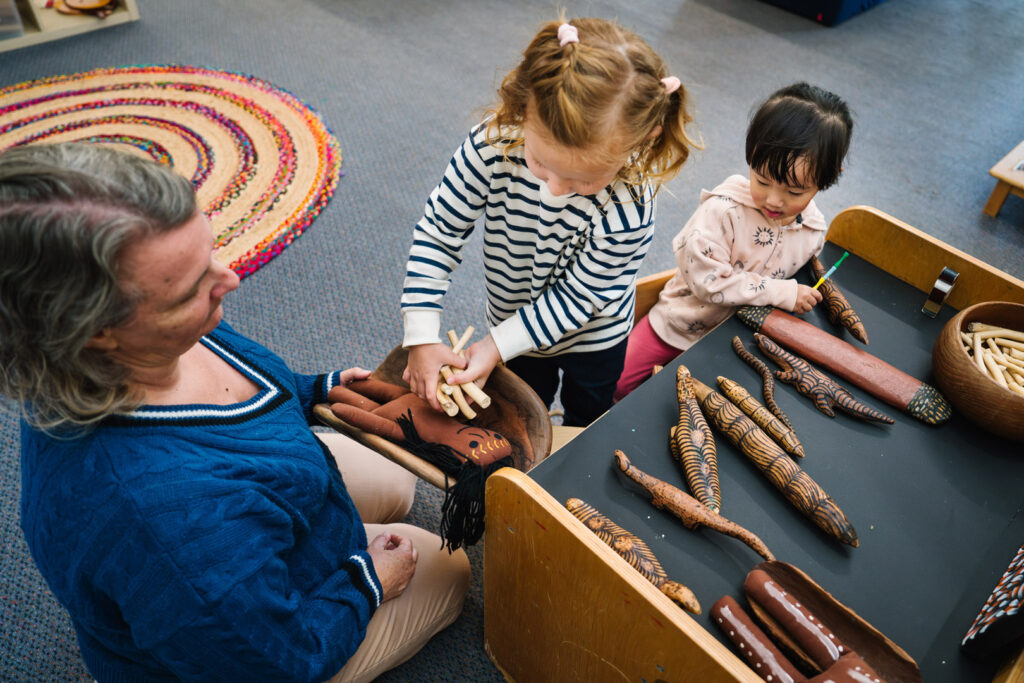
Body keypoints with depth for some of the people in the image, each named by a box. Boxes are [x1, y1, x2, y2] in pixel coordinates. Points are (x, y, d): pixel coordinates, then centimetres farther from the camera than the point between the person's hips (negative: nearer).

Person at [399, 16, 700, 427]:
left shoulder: (629, 210, -38)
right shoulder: (493, 146, -34)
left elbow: (576, 298, -26)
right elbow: (438, 232, -23)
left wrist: (498, 345, -27)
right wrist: (421, 337, -25)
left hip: (594, 336, -1)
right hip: (515, 319, 2)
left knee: (586, 417, 28)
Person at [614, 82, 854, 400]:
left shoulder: (814, 231, -9)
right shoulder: (722, 209, -26)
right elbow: (706, 278, -30)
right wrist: (781, 292, -26)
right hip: (682, 324, -3)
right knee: (617, 382, -7)